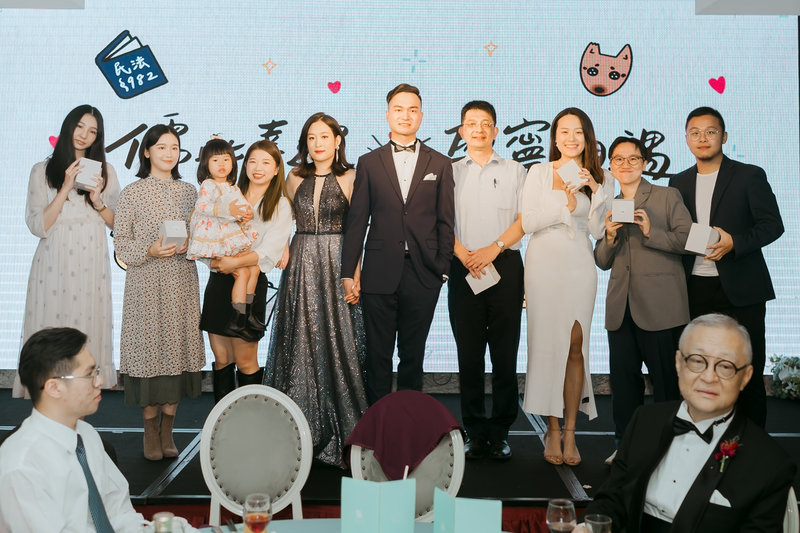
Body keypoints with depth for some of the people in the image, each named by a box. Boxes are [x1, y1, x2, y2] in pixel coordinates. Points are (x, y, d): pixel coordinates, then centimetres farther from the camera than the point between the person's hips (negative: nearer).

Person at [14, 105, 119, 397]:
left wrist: (97, 200, -8)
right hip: (54, 263, -1)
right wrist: (66, 189, -10)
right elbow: (38, 226, -3)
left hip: (90, 263, 1)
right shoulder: (43, 170, 5)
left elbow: (117, 224, 9)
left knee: (89, 329, 1)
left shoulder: (105, 172, 11)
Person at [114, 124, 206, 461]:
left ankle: (167, 432, 14)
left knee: (178, 350, 2)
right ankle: (150, 430, 13)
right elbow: (120, 242, 0)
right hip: (146, 284, -3)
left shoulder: (189, 191, 11)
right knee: (149, 349, -2)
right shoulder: (132, 193, 2)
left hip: (182, 284, 3)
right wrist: (150, 250, -16)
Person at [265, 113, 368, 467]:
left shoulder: (349, 178, 1)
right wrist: (285, 259, 4)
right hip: (301, 265, 3)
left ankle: (340, 434, 10)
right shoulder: (295, 179, 11)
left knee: (337, 341, -3)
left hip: (336, 265, -3)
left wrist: (354, 275, -11)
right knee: (300, 344, 5)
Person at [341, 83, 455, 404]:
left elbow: (445, 221, 7)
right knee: (378, 356, 6)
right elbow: (356, 221, 5)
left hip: (423, 277, 0)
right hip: (379, 275, 0)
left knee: (413, 356, 10)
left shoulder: (440, 164, 8)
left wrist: (443, 268, -1)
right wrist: (348, 272, 0)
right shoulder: (369, 163, 8)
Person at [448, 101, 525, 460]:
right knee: (469, 353, 2)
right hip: (464, 269, 1)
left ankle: (500, 433, 7)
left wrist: (492, 249, -11)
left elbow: (525, 218, 2)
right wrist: (464, 255, -10)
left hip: (505, 265, -1)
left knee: (505, 353, -1)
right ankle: (475, 431, 10)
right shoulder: (451, 173, 14)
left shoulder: (514, 171, 12)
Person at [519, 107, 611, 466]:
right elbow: (527, 222, -3)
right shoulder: (539, 172, 6)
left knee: (575, 346, -2)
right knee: (547, 344, -1)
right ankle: (552, 430, 9)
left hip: (579, 265, 1)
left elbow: (598, 230, 3)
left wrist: (596, 191, -7)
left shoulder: (597, 179, 11)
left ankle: (570, 432, 5)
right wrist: (566, 204, -9)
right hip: (544, 264, -1)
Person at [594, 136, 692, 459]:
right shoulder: (609, 207, 17)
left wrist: (651, 232, -18)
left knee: (666, 381, 2)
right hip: (621, 309, 4)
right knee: (623, 379, 7)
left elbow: (688, 239, -5)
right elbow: (602, 262, 14)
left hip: (660, 307, -4)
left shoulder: (668, 196, 5)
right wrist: (610, 236, -5)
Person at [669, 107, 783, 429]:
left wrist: (734, 242, -20)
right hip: (694, 291, 4)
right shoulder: (679, 183, 13)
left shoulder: (749, 176, 1)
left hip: (740, 291, -3)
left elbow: (773, 225, -5)